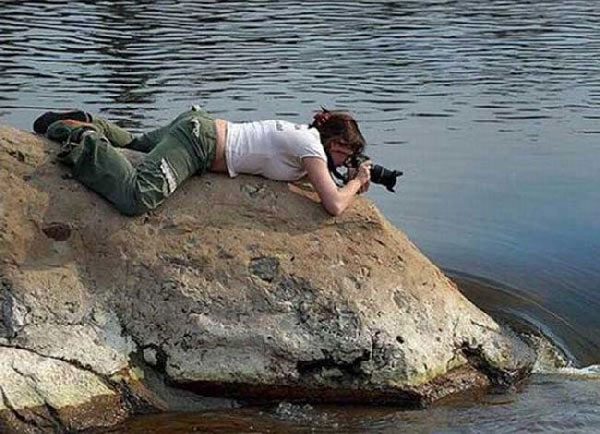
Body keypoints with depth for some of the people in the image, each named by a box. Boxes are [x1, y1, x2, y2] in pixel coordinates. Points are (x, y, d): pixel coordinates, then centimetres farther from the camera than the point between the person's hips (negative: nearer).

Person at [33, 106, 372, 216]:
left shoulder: (307, 134, 12)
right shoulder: (313, 147, -13)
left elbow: (308, 173, 33)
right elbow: (335, 206, -21)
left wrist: (350, 183, 18)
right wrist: (356, 182, -2)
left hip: (198, 124, 10)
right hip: (200, 142, -10)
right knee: (137, 199, -27)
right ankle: (83, 141, -13)